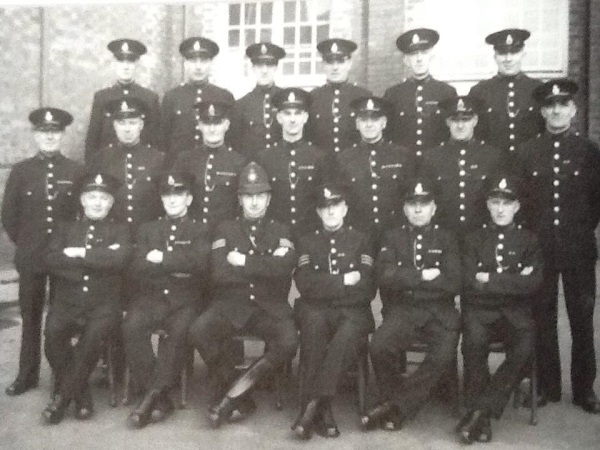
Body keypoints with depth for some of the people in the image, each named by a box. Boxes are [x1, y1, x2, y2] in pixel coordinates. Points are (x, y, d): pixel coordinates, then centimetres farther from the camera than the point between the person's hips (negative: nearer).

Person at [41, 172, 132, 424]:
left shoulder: (120, 231, 13)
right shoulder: (65, 229, 18)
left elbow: (120, 258, -10)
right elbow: (51, 261, -1)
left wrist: (82, 254, -8)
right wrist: (99, 257, -8)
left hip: (104, 302, -2)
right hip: (68, 301, 2)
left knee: (93, 335, -31)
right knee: (53, 332, -27)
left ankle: (62, 396, -11)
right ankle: (80, 395, -7)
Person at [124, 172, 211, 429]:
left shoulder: (200, 231, 14)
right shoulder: (147, 230, 21)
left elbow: (199, 263, -8)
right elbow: (138, 267, 4)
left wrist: (162, 259, -7)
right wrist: (178, 267, -5)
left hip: (185, 299, -2)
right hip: (152, 296, 2)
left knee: (179, 331, -34)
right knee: (132, 327, -29)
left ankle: (152, 397, -25)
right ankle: (160, 398, -21)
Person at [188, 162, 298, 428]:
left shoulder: (281, 231, 12)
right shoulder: (225, 230, 12)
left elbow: (284, 266, -10)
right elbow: (220, 273, -5)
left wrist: (243, 262, -9)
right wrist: (265, 267, -5)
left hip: (270, 307, 0)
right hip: (231, 305, 1)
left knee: (288, 342, -31)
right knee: (199, 331, -29)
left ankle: (230, 392, -13)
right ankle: (238, 395, -8)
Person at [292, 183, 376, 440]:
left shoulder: (361, 240, 13)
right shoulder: (307, 241, 14)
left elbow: (367, 290, 1)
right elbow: (305, 285, -3)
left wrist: (324, 287, -5)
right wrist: (344, 280, -9)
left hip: (352, 310, 0)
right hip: (317, 310, 1)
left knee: (350, 332, -36)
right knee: (314, 322, -36)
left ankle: (312, 406, -32)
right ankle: (322, 410, -30)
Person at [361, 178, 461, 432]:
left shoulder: (446, 239, 12)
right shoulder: (393, 237, 14)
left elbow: (453, 284, -3)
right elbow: (385, 276, -3)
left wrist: (405, 280, -5)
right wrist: (422, 276, -10)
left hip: (440, 312, 0)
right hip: (403, 310, 0)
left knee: (443, 356, -29)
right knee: (378, 347, -28)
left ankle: (395, 404, -11)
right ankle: (393, 398, 0)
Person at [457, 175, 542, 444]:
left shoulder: (529, 240, 12)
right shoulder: (474, 240, 12)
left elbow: (532, 284, -4)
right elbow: (470, 283, -3)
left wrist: (490, 279, -8)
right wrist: (513, 280, -5)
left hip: (516, 313, 0)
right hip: (480, 310, 0)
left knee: (524, 348, -32)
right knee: (474, 341, -33)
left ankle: (479, 411, -23)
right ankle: (482, 420, -21)